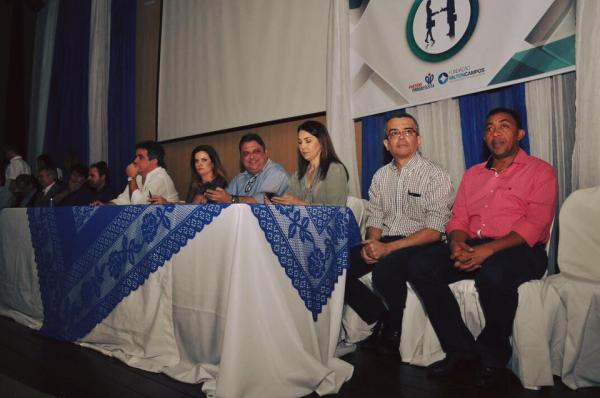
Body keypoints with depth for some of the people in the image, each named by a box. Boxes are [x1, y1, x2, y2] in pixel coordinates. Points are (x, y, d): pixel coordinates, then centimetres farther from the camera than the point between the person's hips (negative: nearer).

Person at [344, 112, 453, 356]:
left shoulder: (435, 176, -5)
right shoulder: (381, 176, 14)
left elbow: (434, 231, -13)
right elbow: (375, 220, 14)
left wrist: (388, 248, -21)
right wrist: (371, 244, -9)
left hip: (420, 245, -5)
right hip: (383, 244, 6)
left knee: (384, 270, -34)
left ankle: (394, 331, -3)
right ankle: (381, 322, 3)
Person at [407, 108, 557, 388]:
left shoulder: (540, 171, 6)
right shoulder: (473, 174, 23)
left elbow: (535, 223, -8)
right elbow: (458, 218, 15)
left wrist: (489, 249, -22)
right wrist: (457, 244, -10)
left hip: (520, 250, -5)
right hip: (471, 247, 5)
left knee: (493, 275, -38)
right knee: (420, 266, -19)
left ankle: (492, 358, -10)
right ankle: (461, 350, -9)